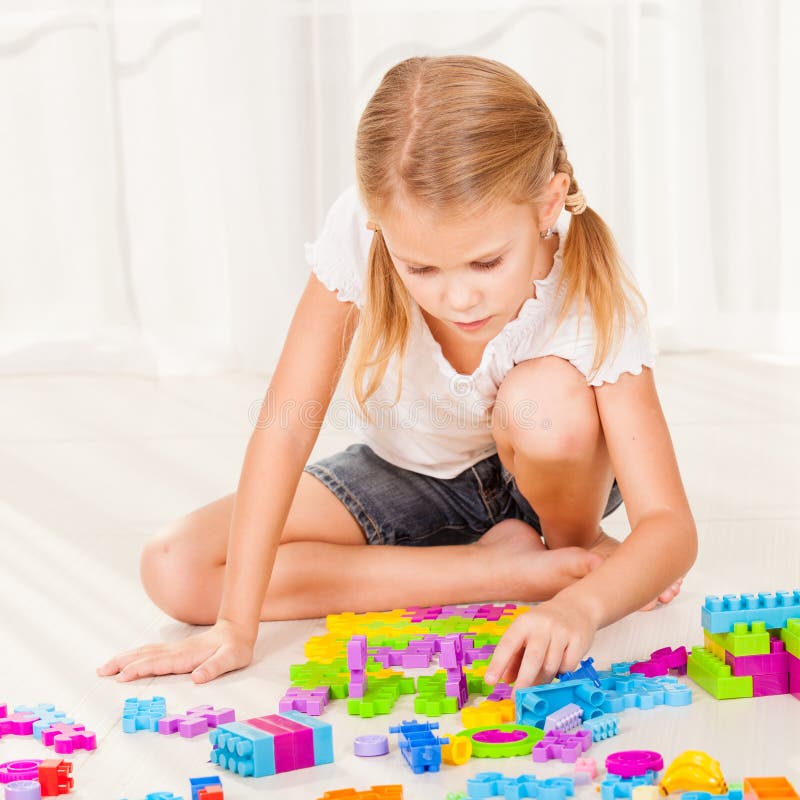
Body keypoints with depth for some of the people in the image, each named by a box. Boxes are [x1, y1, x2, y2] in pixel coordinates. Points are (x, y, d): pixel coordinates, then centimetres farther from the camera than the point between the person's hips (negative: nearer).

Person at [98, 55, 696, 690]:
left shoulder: (593, 301, -33)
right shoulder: (358, 236, -31)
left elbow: (671, 526, -37)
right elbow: (285, 426, -29)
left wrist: (583, 605, -59)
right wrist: (235, 625, -33)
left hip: (542, 474, -3)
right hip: (404, 472, 3)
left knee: (548, 400, -39)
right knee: (174, 571, -18)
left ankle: (577, 546, -4)